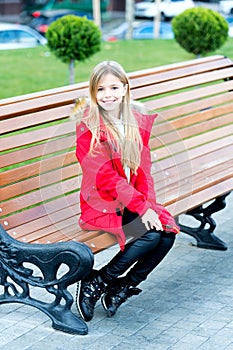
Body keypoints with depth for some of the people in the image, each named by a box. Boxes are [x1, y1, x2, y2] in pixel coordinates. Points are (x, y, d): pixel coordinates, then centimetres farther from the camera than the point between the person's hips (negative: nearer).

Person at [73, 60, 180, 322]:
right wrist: (141, 208, -22)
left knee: (167, 232, -19)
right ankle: (94, 283, -7)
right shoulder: (87, 126, -10)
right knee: (151, 235, -26)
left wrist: (149, 205, -10)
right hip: (100, 205, -6)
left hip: (135, 201, 6)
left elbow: (143, 170, 6)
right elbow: (104, 176, -17)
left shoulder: (139, 121, 7)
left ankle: (120, 290, 0)